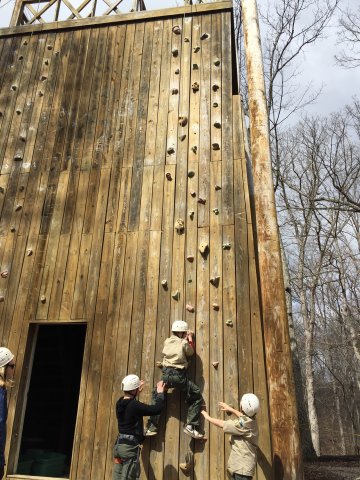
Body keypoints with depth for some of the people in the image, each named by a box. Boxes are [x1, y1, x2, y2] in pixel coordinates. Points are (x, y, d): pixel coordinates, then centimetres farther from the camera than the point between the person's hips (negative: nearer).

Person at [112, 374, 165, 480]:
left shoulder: (120, 403, 6)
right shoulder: (134, 405, -19)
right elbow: (157, 409, -17)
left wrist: (137, 391, 35)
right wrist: (160, 393, -2)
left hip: (119, 444, 9)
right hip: (130, 445, -9)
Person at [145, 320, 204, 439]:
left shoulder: (167, 341, 11)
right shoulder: (184, 343, -1)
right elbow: (191, 353, 15)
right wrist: (190, 339, 25)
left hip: (166, 374, 4)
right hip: (179, 375, -4)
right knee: (197, 397, 11)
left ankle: (151, 428, 17)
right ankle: (190, 426, 1)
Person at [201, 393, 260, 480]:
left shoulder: (244, 423, -22)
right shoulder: (251, 420, 3)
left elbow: (222, 424, -14)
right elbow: (243, 416, 30)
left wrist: (208, 417, 1)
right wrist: (231, 409, 37)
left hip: (242, 467, -10)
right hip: (242, 465, 10)